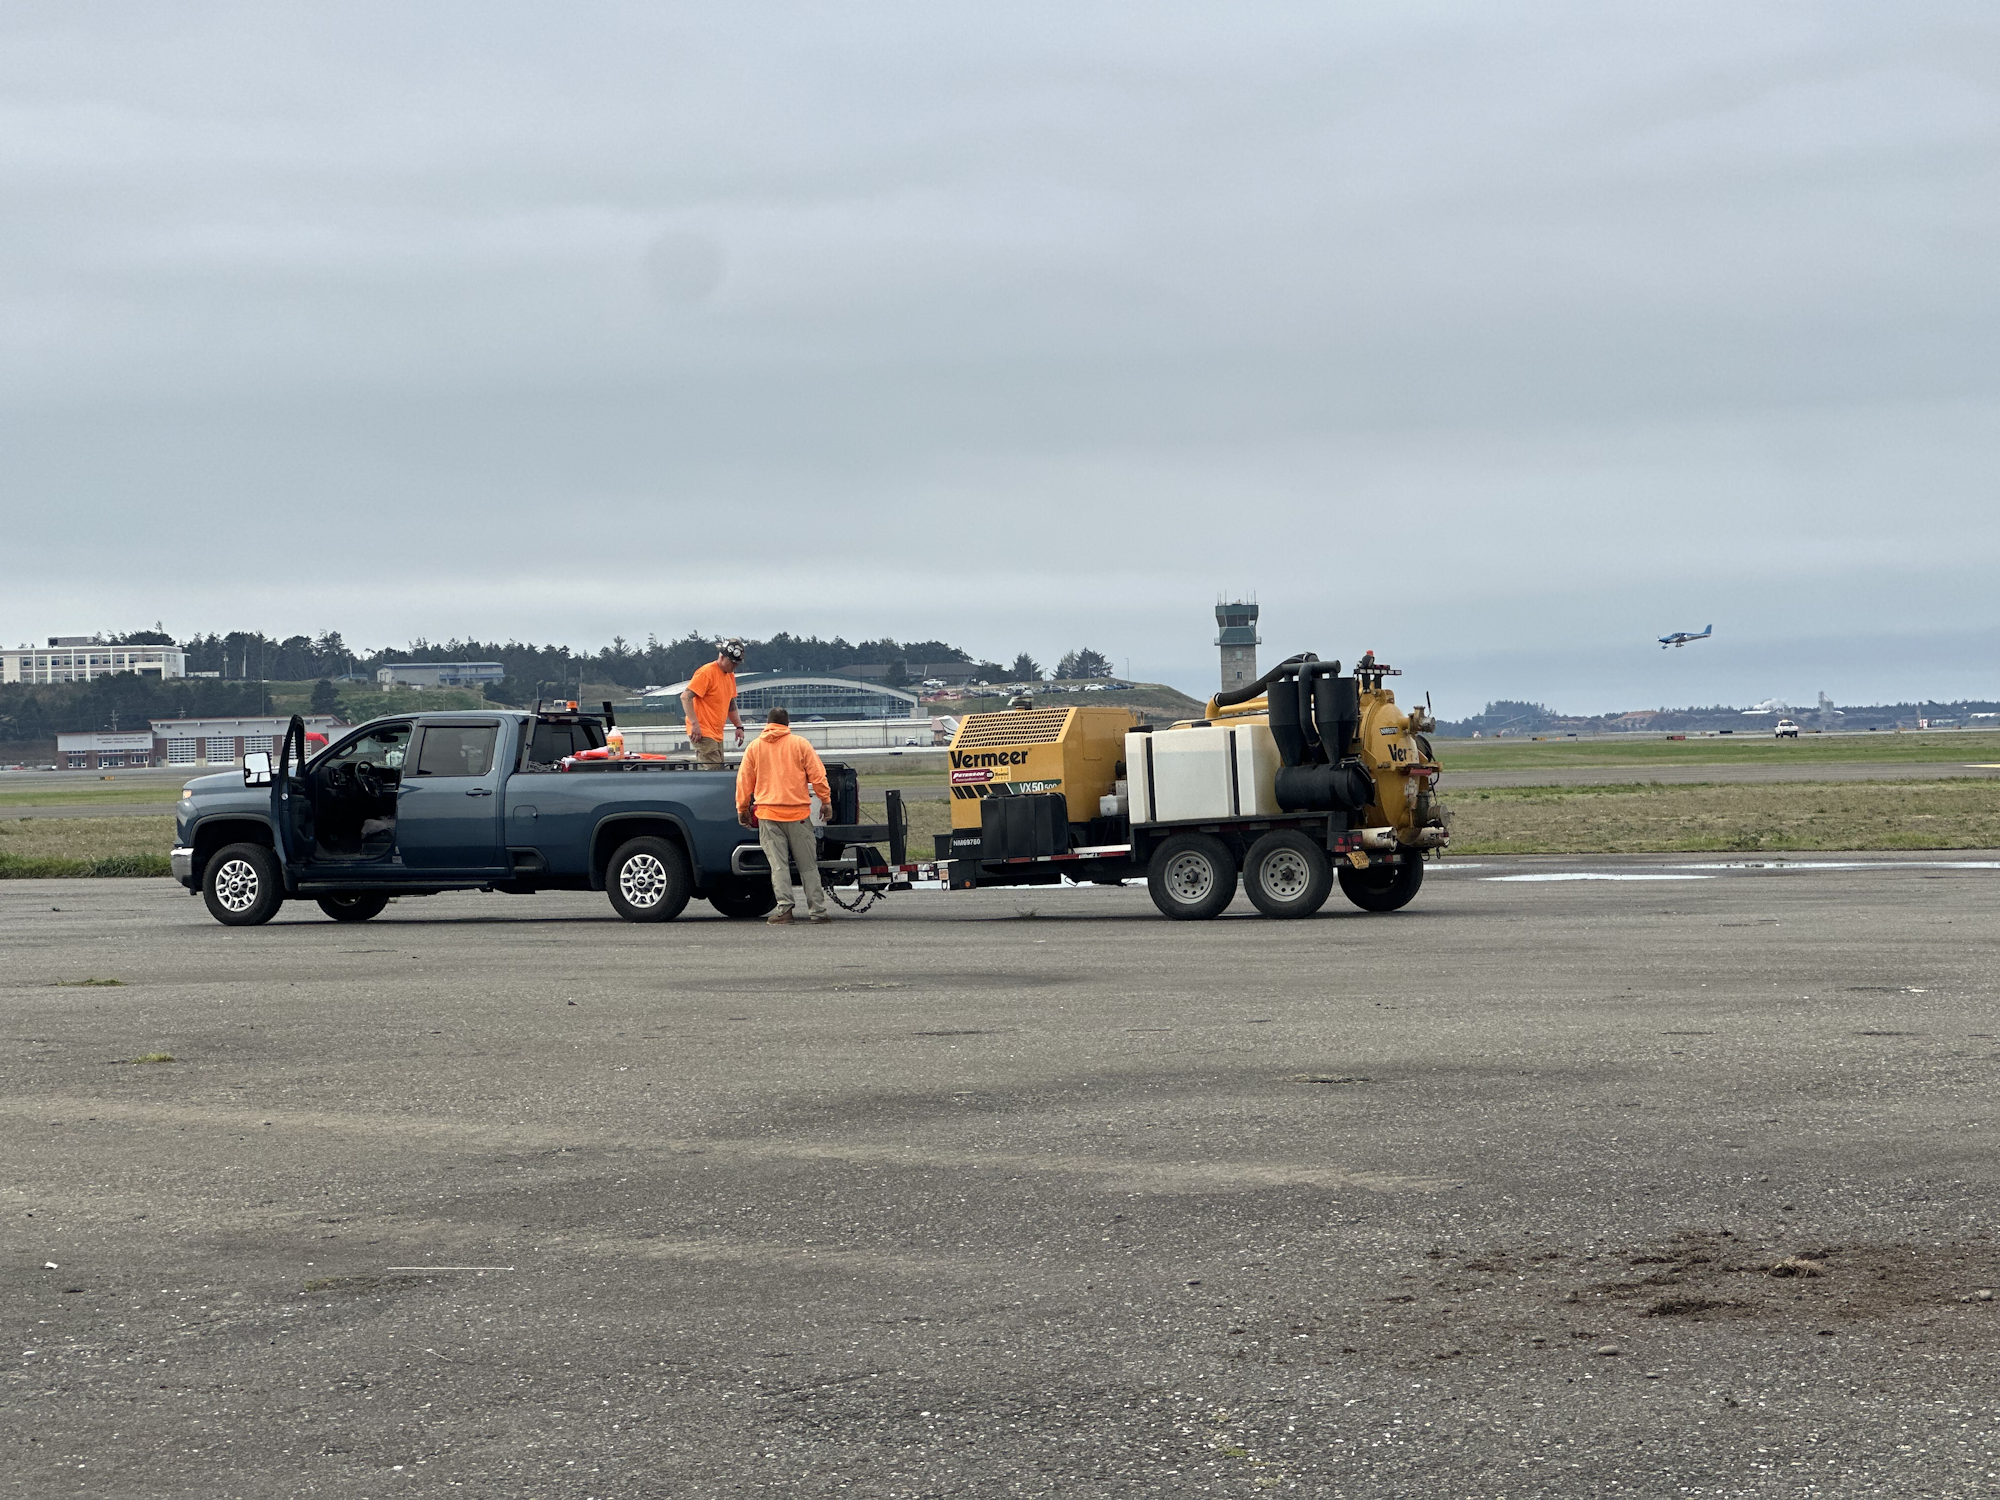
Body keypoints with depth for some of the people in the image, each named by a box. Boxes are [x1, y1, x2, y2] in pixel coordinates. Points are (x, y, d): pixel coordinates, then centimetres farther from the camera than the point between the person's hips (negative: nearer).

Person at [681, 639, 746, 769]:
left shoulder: (730, 675, 14)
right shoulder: (706, 673, -13)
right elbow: (685, 697, -18)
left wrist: (739, 726, 15)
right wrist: (694, 724, -25)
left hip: (717, 734, 9)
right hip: (702, 733, -9)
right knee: (713, 770, -19)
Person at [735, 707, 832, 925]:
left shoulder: (754, 747, 6)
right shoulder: (800, 744, 2)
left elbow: (744, 782, 9)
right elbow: (818, 776, 0)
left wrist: (742, 810, 19)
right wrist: (826, 801, 11)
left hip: (768, 814, 1)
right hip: (798, 812, -1)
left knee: (778, 864, 0)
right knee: (808, 864, 6)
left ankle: (784, 909, -8)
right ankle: (817, 910, 6)